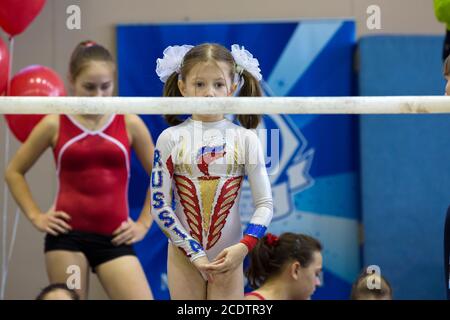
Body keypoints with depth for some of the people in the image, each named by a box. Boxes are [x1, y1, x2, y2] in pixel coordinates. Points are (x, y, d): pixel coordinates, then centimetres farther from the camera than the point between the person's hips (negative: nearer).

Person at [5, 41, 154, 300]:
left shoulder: (129, 123, 3)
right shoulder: (55, 124, 1)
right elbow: (14, 172, 13)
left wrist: (144, 222, 8)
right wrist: (35, 215, 4)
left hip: (113, 237, 0)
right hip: (67, 234, 0)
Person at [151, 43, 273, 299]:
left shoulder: (245, 139, -3)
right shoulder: (171, 139, -4)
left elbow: (265, 204, -4)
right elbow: (160, 205, -7)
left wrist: (244, 247, -18)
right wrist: (194, 252, -13)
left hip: (228, 257, 0)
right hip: (184, 255, 0)